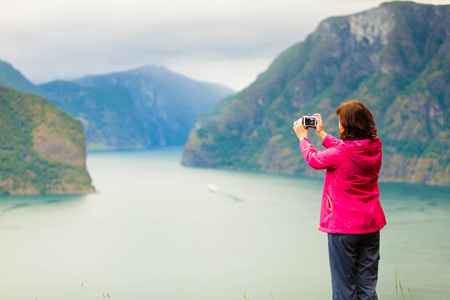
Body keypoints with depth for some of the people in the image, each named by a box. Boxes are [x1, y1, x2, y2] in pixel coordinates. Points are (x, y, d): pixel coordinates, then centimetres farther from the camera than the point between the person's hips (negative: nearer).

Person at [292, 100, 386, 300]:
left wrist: (303, 137, 17)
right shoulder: (375, 147, -2)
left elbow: (314, 160, 0)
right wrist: (321, 134, 27)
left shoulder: (342, 153, -19)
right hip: (371, 224, 6)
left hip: (344, 226, -6)